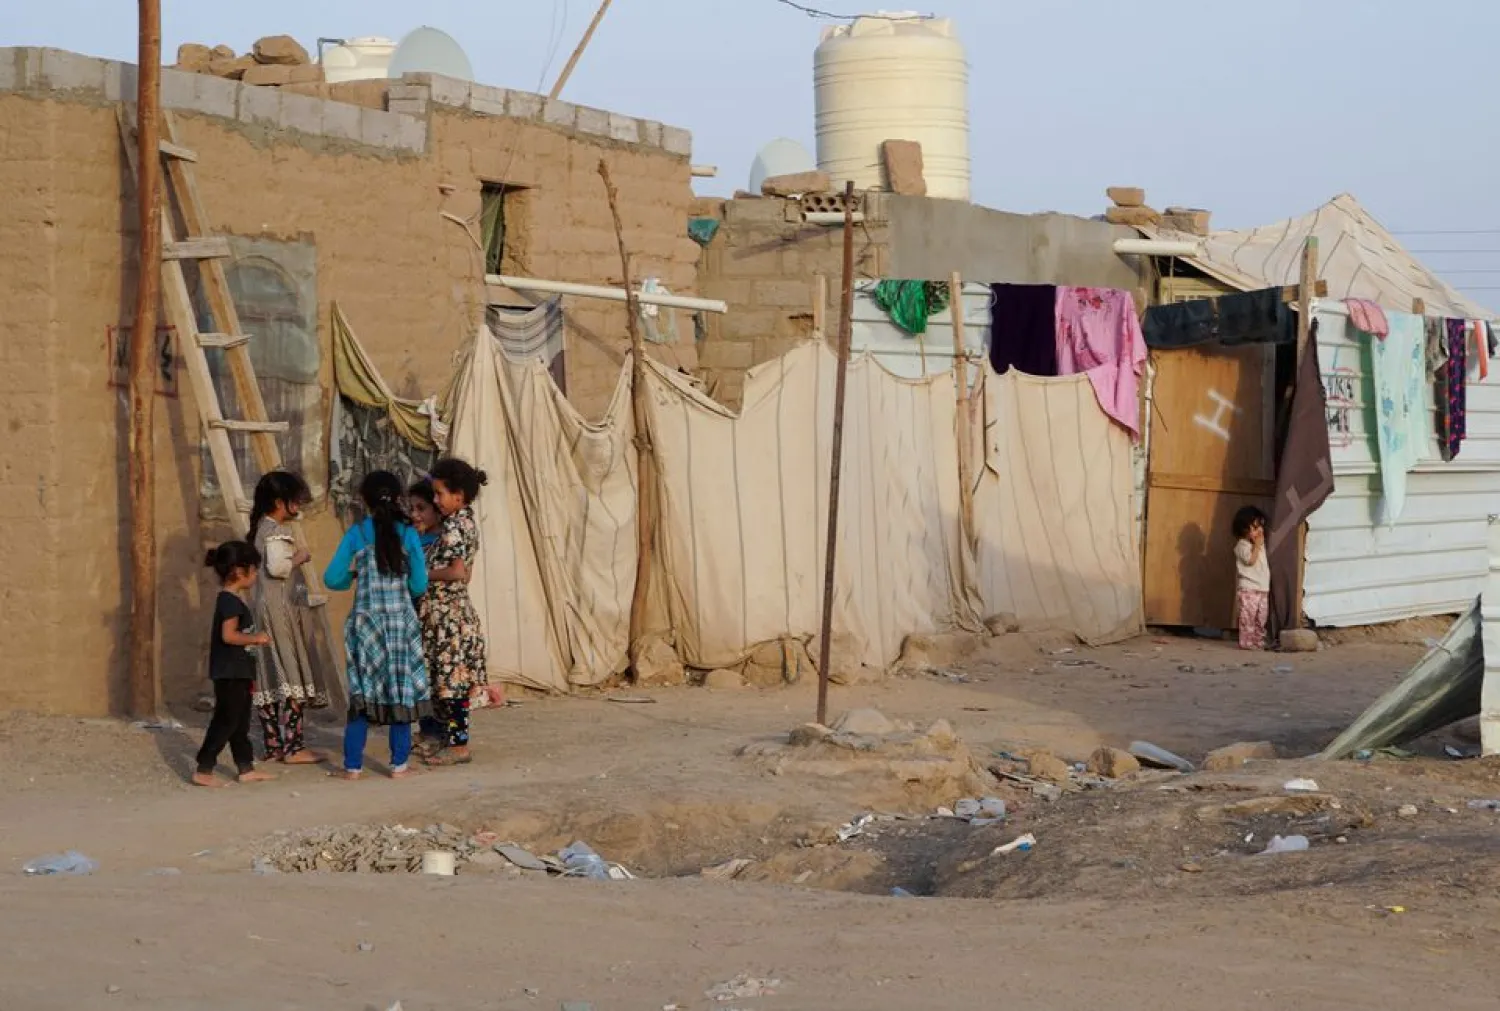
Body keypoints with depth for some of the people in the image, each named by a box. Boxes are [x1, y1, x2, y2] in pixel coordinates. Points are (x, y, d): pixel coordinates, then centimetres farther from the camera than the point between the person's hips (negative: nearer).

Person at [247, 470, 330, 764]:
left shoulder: (261, 528, 15)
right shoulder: (276, 532, -14)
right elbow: (277, 566, -28)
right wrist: (299, 559, -12)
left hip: (265, 608, 10)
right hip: (282, 608, -10)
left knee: (269, 679, 9)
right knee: (293, 675, -8)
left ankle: (273, 745, 12)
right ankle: (292, 746, -10)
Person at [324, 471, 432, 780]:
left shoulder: (356, 534, -3)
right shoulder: (408, 534, -4)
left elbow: (332, 578, -4)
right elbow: (419, 586, -3)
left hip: (365, 622, 1)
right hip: (401, 622, -1)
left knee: (362, 693, 7)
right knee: (401, 692, 7)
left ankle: (353, 765, 6)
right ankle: (399, 764, 10)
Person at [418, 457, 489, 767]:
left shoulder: (453, 527, -18)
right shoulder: (464, 521, 11)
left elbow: (458, 571, -29)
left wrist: (425, 574, -16)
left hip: (447, 613, -10)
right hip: (452, 611, 10)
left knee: (451, 679, -4)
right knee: (448, 680, 15)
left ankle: (459, 745, 1)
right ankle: (451, 737, 22)